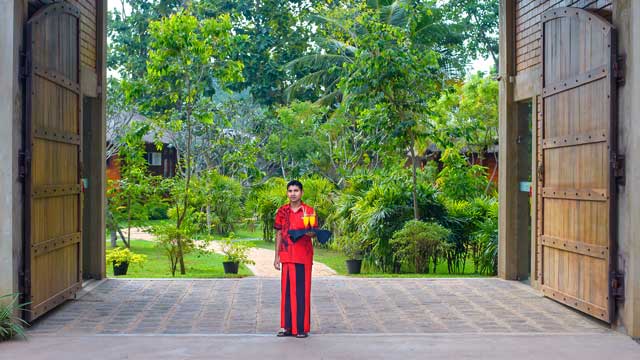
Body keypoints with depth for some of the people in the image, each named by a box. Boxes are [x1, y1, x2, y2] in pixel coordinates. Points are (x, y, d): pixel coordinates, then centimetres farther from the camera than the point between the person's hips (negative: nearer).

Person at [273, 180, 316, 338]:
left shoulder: (309, 211, 0)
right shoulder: (282, 212, 8)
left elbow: (314, 233, 3)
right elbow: (279, 235, 11)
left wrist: (310, 233, -22)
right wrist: (277, 257, 7)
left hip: (304, 256, -3)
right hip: (287, 257, 3)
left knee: (302, 291, -3)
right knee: (287, 290, 4)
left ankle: (302, 327, 1)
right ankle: (288, 326, 10)